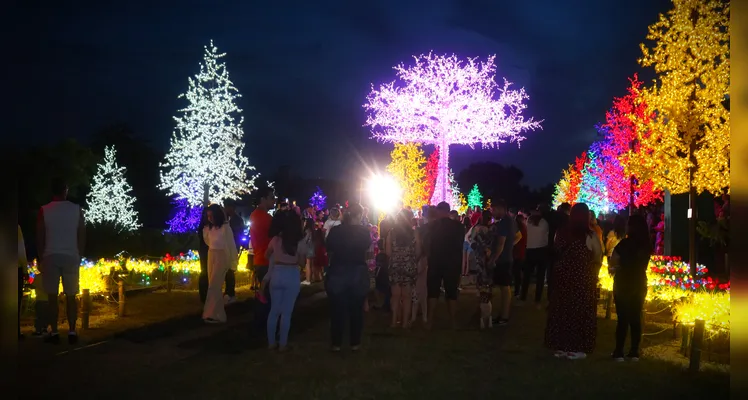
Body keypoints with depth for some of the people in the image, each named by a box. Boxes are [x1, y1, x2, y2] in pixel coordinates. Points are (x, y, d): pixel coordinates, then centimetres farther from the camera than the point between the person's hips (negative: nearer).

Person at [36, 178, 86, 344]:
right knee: (71, 296, 5)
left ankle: (54, 333, 1)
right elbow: (82, 236, 3)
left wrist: (42, 257, 11)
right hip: (71, 256, 1)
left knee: (52, 296, 3)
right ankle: (72, 332, 2)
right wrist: (79, 256, 12)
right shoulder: (76, 209, 1)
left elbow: (40, 237, 1)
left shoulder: (44, 210, -2)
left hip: (51, 256, -1)